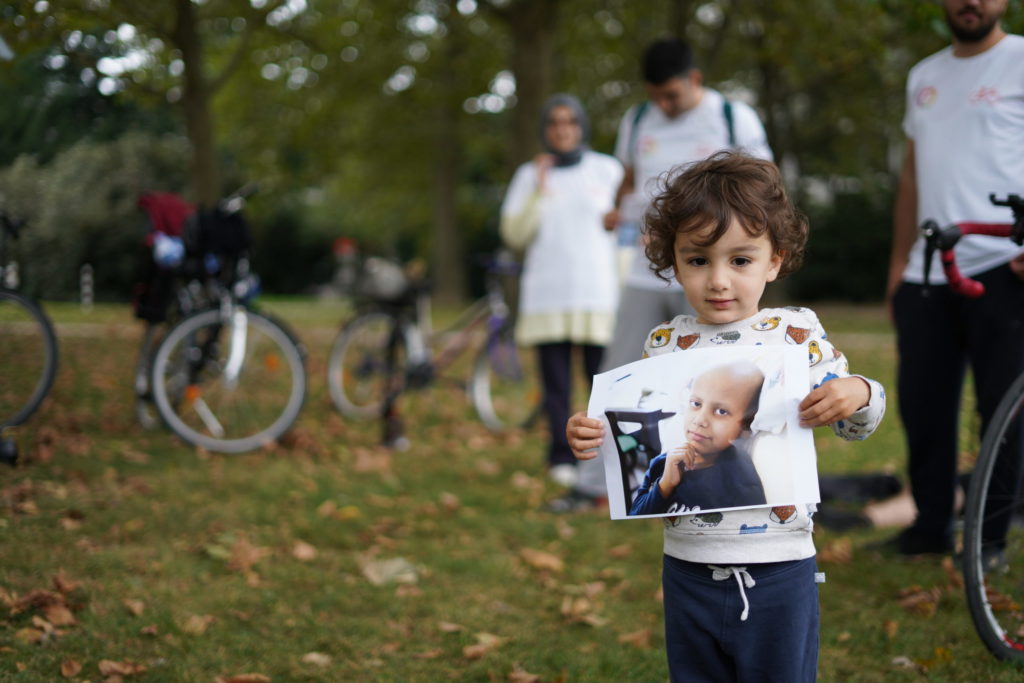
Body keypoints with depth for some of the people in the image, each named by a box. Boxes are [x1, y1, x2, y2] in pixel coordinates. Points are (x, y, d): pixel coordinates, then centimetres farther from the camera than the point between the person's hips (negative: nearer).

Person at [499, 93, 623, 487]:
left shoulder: (607, 170, 7)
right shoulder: (529, 176, 10)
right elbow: (514, 235, 2)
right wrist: (538, 193, -10)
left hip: (598, 293, -1)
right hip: (547, 294, 1)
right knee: (555, 380, 0)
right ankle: (562, 458, 8)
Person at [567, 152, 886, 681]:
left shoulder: (797, 332, -4)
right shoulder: (664, 344, 2)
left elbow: (852, 424, 2)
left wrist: (857, 395, -20)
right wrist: (593, 436, -9)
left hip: (778, 565, -3)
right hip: (689, 565, 3)